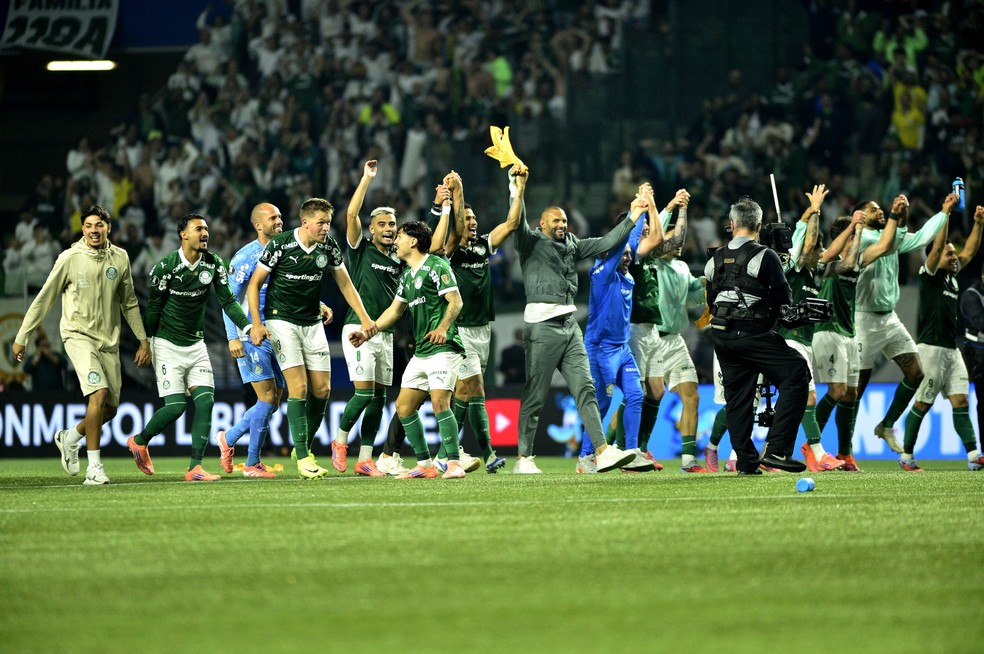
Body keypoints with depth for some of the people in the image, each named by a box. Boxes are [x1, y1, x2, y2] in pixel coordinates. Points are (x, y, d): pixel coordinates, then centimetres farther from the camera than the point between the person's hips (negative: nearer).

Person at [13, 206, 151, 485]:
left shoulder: (120, 258, 4)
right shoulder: (70, 258, -8)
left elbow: (129, 303, 16)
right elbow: (44, 299, -1)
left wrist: (143, 341, 15)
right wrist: (21, 338, 0)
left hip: (109, 341, 5)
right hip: (78, 335, -5)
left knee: (110, 408, 5)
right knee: (98, 393, -24)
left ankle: (70, 438, 34)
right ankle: (94, 468, -18)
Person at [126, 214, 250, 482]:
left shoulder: (213, 264, -1)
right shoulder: (166, 267, -15)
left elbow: (228, 301, 0)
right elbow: (153, 307, -7)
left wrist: (247, 326, -14)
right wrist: (145, 344, -4)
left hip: (196, 344, 5)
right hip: (168, 346, -5)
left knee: (205, 401, -9)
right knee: (176, 406, -10)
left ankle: (195, 467, -7)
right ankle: (139, 441, 18)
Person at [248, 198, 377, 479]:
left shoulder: (328, 247, -1)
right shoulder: (280, 245, -14)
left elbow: (345, 283, 12)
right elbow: (255, 283, -6)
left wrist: (364, 318, 5)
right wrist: (256, 323, -14)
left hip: (313, 323, 5)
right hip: (281, 321, -5)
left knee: (322, 389, 1)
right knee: (298, 386, -15)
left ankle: (304, 446, 20)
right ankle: (302, 457, -10)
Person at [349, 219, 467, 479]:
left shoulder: (436, 266, -8)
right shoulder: (407, 275, 19)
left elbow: (456, 301, -15)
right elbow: (395, 310, 29)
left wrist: (442, 327, -30)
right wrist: (368, 332, 23)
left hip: (443, 348, -10)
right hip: (420, 352, 10)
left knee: (439, 402, -22)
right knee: (404, 406, 6)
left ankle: (454, 463, -17)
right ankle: (425, 465, 12)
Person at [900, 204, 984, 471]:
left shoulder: (951, 276, 15)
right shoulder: (928, 275, -5)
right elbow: (937, 247, -17)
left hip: (952, 350, 7)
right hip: (932, 347, -7)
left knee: (960, 401, 0)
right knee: (922, 404, -3)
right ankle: (906, 456, 4)